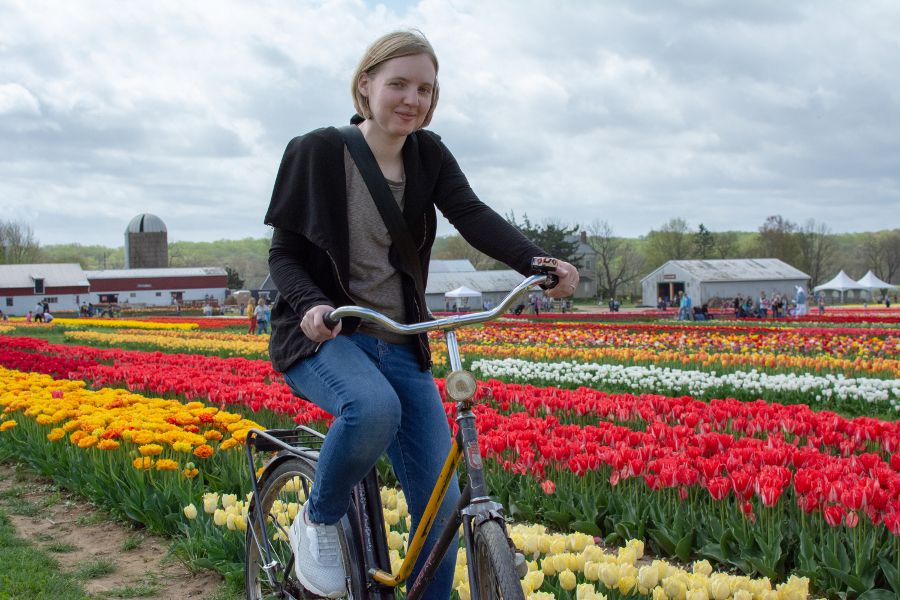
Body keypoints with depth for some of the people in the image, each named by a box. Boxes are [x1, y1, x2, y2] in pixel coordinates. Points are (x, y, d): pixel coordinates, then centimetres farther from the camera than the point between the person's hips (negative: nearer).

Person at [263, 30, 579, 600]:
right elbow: (283, 253, -5)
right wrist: (310, 303, -27)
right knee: (374, 407, -38)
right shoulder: (318, 151, -7)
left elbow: (473, 215, -12)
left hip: (398, 343, 4)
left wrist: (538, 262, -31)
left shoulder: (429, 156, 4)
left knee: (441, 504, -3)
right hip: (323, 335, -4)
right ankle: (318, 521, -9)